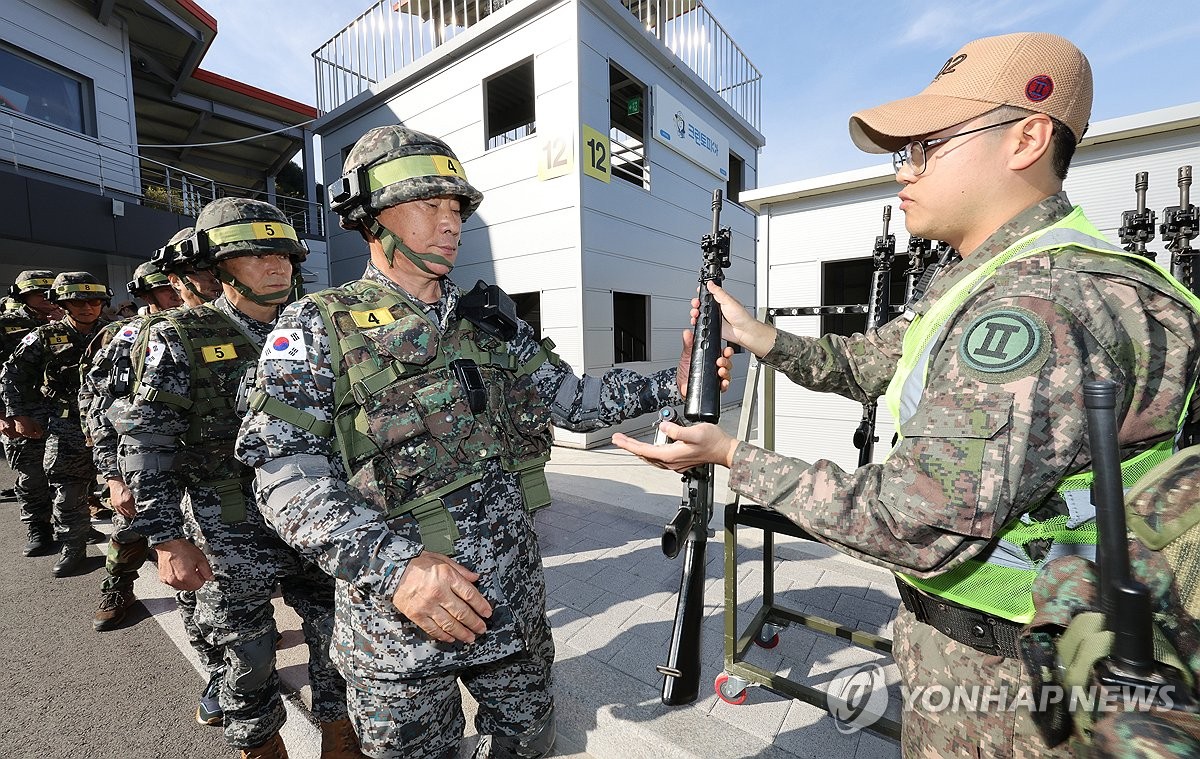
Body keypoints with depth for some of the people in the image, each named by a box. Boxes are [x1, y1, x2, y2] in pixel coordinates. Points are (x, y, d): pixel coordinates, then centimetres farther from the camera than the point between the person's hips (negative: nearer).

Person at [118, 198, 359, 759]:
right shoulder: (180, 341, -6)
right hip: (235, 541, -3)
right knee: (249, 658, 16)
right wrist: (167, 540, -14)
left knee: (339, 642, 14)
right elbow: (147, 446, -9)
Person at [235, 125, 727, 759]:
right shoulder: (318, 327, -6)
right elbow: (286, 470, -14)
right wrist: (393, 565, -25)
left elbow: (574, 400, 4)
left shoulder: (491, 320, 6)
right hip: (399, 610, -3)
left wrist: (671, 385, -9)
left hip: (516, 598, 4)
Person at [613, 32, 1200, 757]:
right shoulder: (989, 277, 3)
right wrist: (762, 338, -5)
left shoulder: (1036, 310, -31)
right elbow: (876, 362, 9)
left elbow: (914, 527, -33)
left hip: (996, 670, -8)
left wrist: (732, 456, -25)